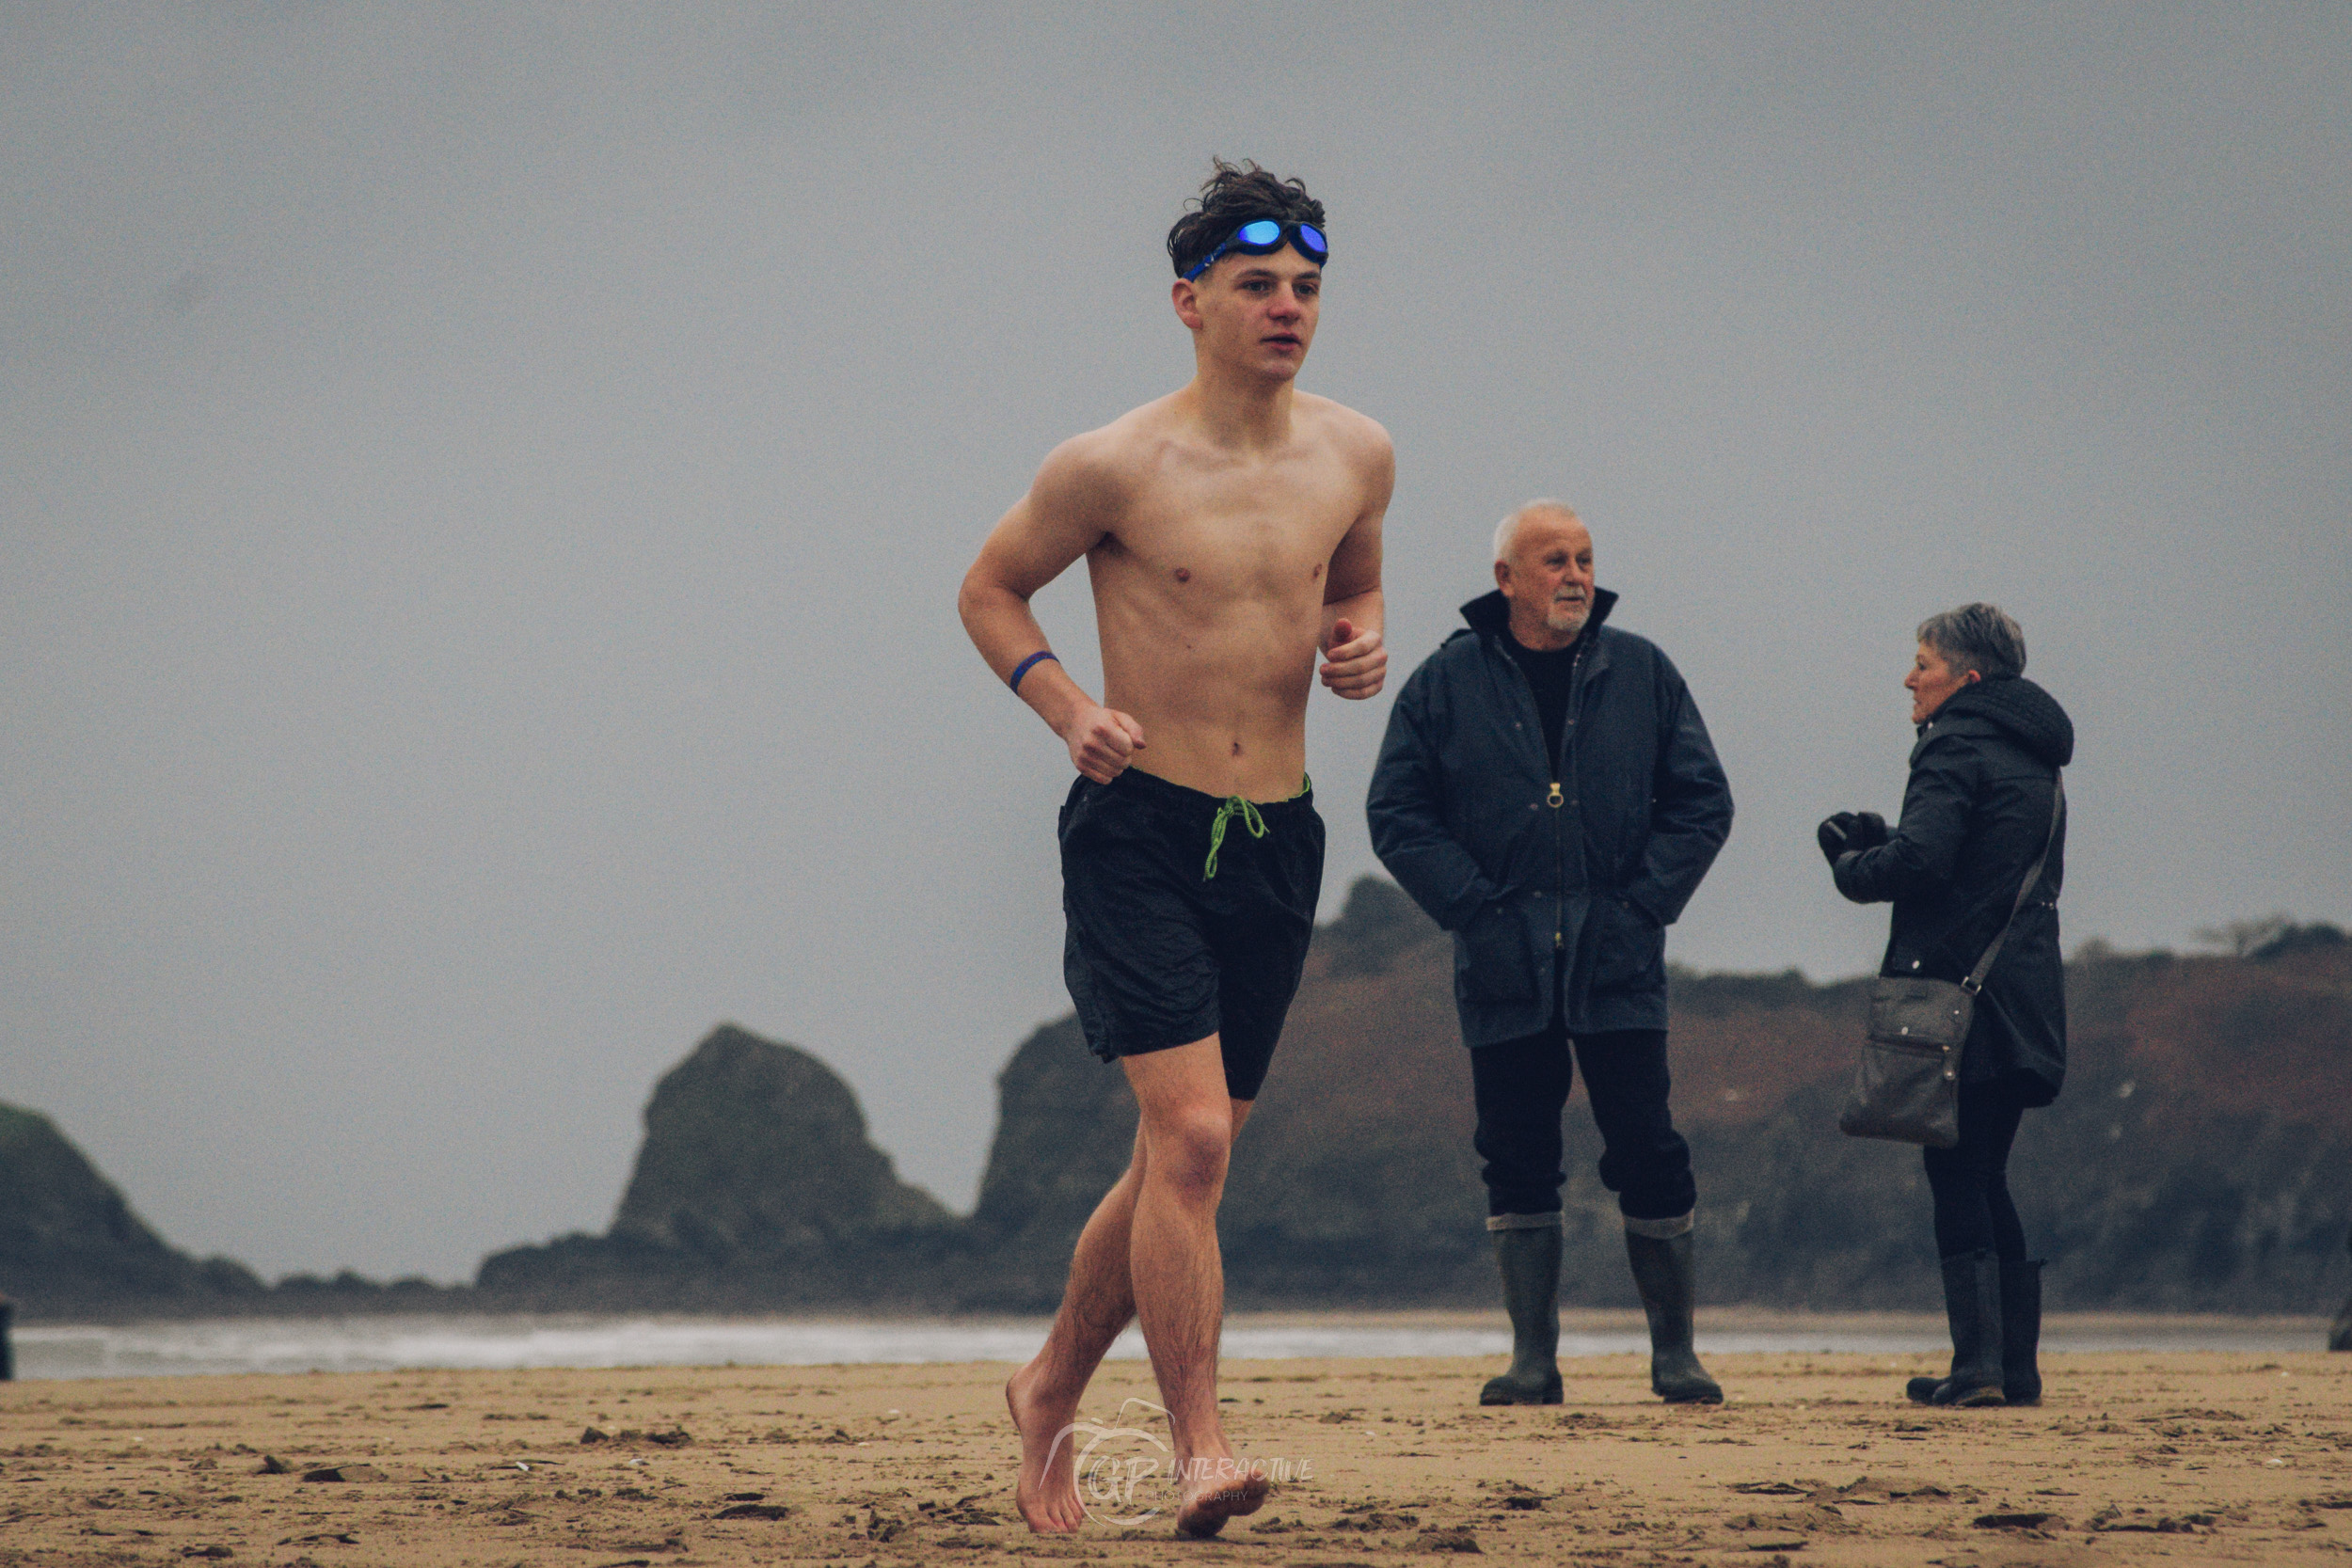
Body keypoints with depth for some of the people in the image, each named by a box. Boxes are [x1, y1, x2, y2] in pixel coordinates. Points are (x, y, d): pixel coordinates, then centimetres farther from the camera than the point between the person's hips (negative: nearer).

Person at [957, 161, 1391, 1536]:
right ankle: (1200, 1448, -15)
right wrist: (1067, 707, -12)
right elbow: (989, 590, 4)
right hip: (1141, 835, -5)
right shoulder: (1115, 468, -9)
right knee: (1189, 1135, -18)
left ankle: (1054, 1387, 32)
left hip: (1277, 841, 5)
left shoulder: (1356, 456, 4)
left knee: (1187, 1156, 13)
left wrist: (1360, 641, 2)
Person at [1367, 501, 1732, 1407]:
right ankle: (1533, 1359, 9)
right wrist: (1477, 908, -7)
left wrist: (1643, 904, -3)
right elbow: (1398, 815, 3)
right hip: (1503, 972, 0)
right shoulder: (1447, 684, 4)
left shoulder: (1642, 674, 7)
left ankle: (1675, 1353, 8)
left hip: (1619, 966, 0)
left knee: (1648, 1155, -2)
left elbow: (1702, 802, 9)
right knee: (1518, 1162, 2)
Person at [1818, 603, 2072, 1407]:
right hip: (2024, 1002, 8)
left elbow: (1920, 860, -23)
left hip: (1961, 994, -8)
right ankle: (2016, 1366, 11)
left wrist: (1853, 866, -4)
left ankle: (1977, 1364, -10)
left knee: (1958, 1179, -5)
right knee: (1985, 1181, 14)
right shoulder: (2032, 759, 19)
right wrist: (1880, 839, 12)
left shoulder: (1956, 749, -10)